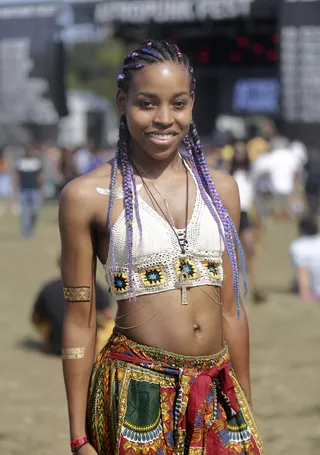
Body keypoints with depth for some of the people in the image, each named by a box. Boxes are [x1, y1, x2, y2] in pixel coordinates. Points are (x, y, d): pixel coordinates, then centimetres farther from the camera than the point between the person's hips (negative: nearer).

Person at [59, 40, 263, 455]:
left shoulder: (220, 188, 8)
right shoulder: (87, 195, -4)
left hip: (217, 392, 4)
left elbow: (231, 308, 12)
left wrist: (247, 416, 13)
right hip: (136, 389, -4)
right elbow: (79, 320, -3)